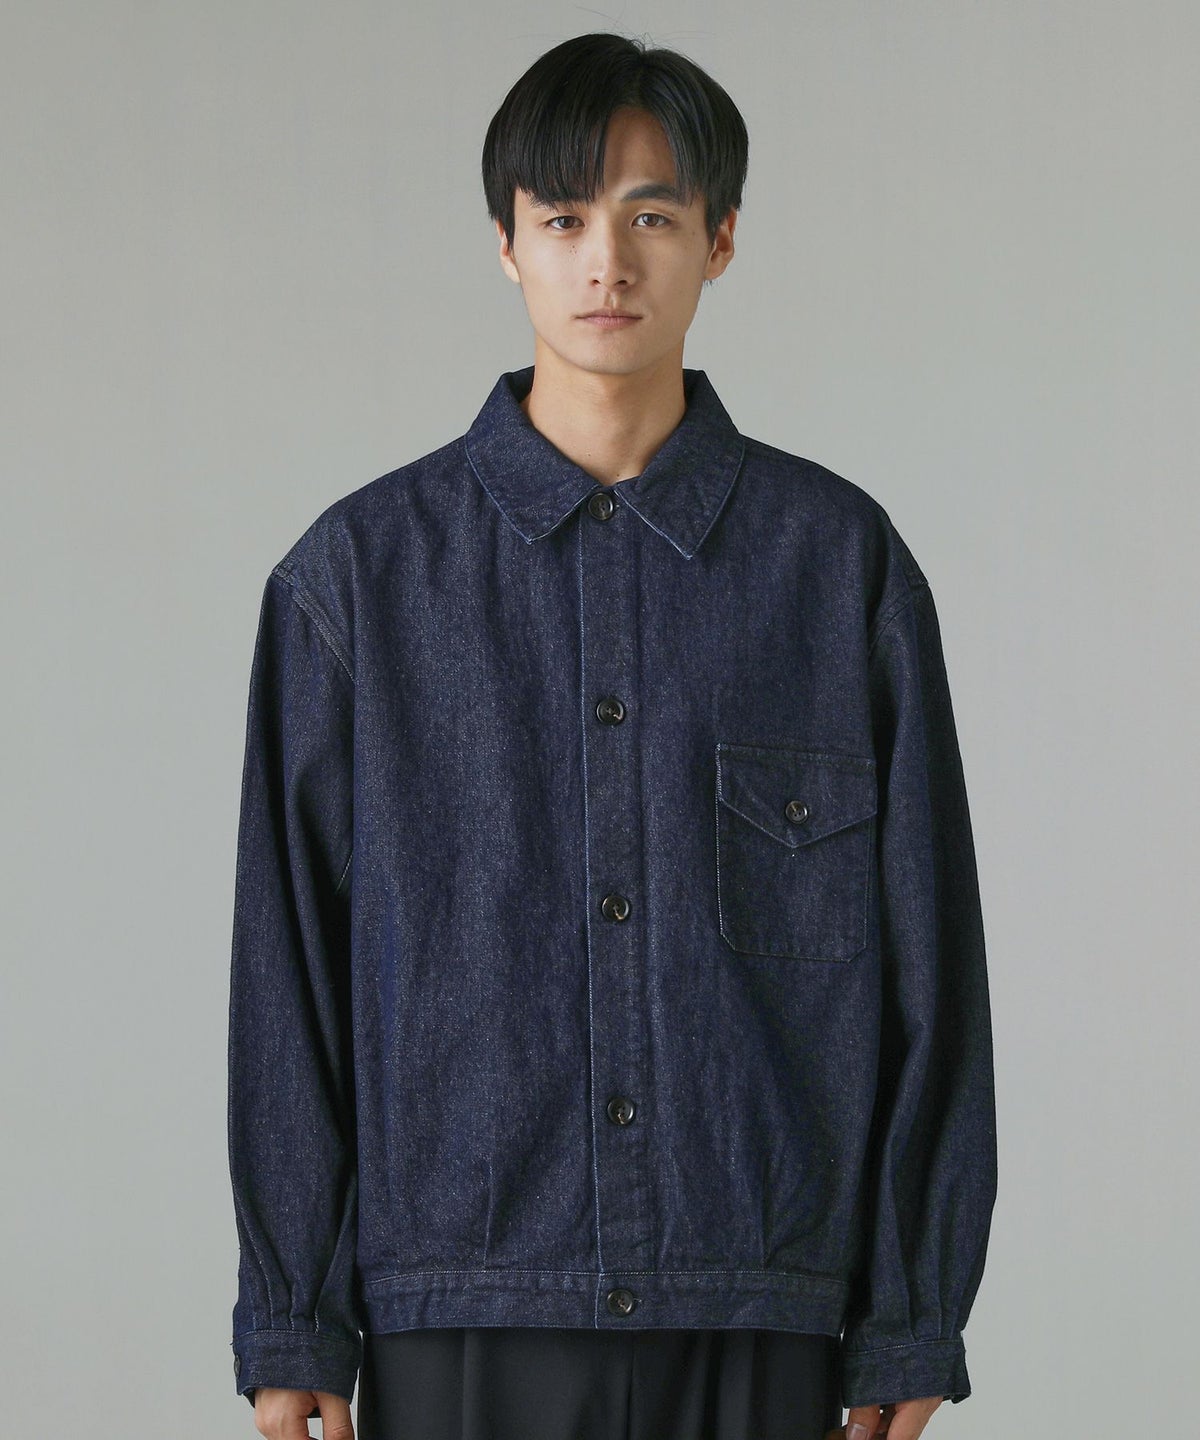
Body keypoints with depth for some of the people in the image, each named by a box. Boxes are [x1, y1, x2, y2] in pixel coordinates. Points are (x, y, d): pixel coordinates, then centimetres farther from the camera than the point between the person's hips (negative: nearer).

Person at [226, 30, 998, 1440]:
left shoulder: (842, 559, 5)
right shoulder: (363, 571, 4)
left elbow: (924, 953, 5)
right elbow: (288, 967, 4)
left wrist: (913, 1322, 2)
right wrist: (289, 1323, 0)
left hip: (760, 1325, 0)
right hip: (464, 1324, 0)